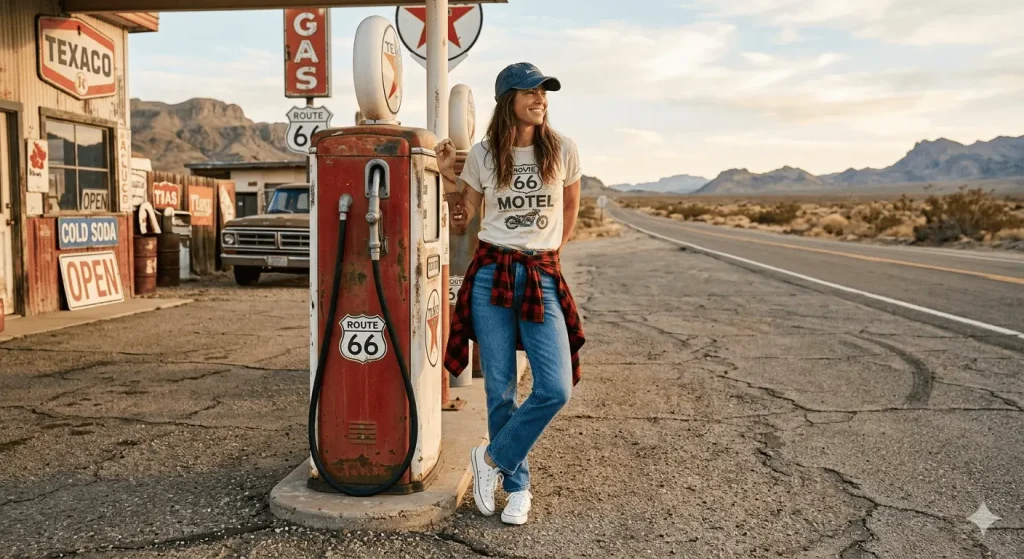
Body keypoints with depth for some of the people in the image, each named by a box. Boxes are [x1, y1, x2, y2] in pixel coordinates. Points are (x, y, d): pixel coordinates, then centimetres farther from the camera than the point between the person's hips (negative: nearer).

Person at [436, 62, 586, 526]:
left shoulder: (562, 150, 2)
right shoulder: (483, 155, 3)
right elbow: (462, 218, 11)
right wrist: (446, 175, -1)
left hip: (543, 278, 0)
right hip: (491, 273, 0)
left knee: (556, 388, -11)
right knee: (500, 388, 3)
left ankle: (491, 458, 12)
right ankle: (517, 487, 21)